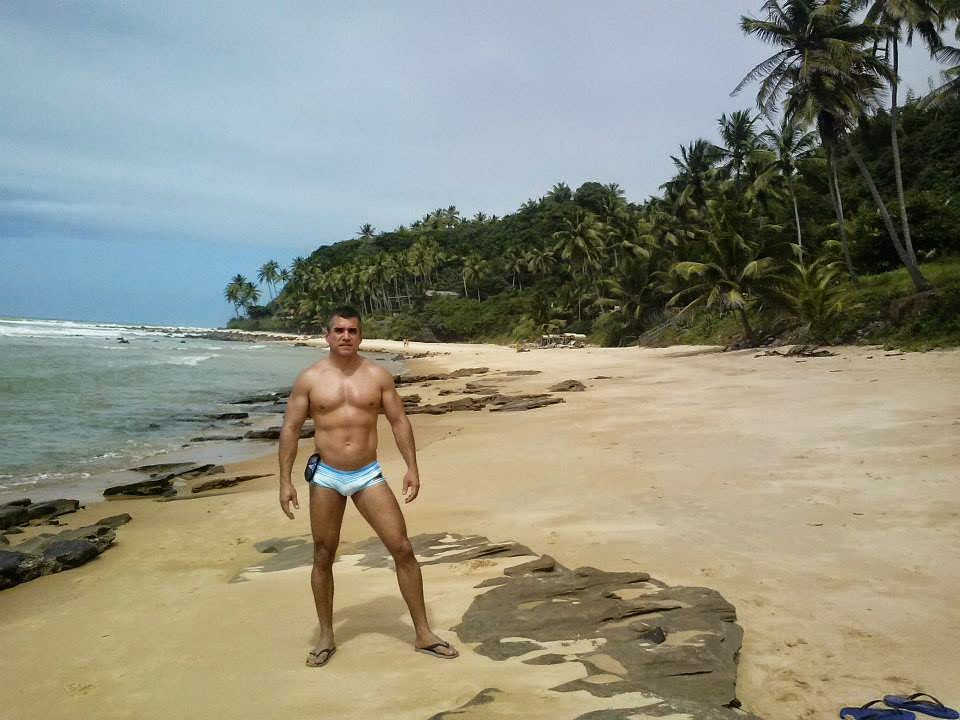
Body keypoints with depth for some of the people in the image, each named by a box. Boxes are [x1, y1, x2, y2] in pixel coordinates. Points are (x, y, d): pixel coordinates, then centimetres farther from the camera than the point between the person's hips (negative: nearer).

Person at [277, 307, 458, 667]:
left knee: (403, 550, -3)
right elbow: (290, 429, 0)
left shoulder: (378, 376, 0)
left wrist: (412, 467, -4)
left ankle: (423, 634, 10)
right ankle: (326, 637, 28)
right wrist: (285, 481, -5)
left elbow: (399, 422, 3)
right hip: (326, 477, 0)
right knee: (323, 558, 9)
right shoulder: (309, 379, -2)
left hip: (368, 475, 0)